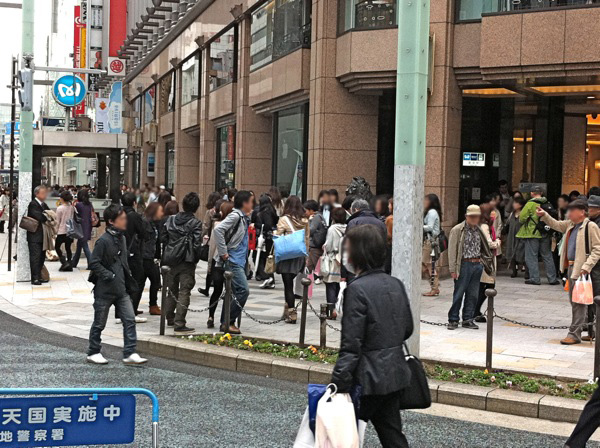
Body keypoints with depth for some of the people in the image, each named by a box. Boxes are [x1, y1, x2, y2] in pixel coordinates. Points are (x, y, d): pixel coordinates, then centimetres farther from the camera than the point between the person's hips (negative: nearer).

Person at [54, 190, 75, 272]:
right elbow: (73, 219, 6)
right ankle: (69, 265, 10)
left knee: (57, 247, 10)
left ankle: (64, 262, -5)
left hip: (62, 231, -5)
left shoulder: (59, 208, -12)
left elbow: (57, 221, -7)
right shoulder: (72, 208, 1)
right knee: (68, 248, 11)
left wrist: (55, 231, 2)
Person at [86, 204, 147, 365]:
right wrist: (110, 276, -20)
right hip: (105, 289, -7)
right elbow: (94, 263, -17)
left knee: (130, 319, -2)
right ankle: (93, 353, 22)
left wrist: (127, 275, 11)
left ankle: (130, 353, 1)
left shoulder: (122, 238, 9)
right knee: (99, 323, 7)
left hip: (121, 289, 7)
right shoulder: (103, 241, -16)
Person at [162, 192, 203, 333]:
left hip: (170, 260, 5)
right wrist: (195, 259, -1)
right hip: (187, 262, -5)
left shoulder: (171, 220, 4)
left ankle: (170, 318, 34)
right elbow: (197, 244, -15)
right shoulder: (195, 223, -11)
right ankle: (179, 323, -10)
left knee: (172, 290, 20)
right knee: (184, 292, -4)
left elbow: (163, 238, 6)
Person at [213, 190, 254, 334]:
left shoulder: (243, 218, 14)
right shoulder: (235, 216, -13)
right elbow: (218, 230, -23)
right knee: (243, 290, -14)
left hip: (239, 260, 10)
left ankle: (225, 322, 19)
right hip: (232, 261, -10)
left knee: (233, 292, 12)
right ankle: (228, 322, -8)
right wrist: (223, 253, -21)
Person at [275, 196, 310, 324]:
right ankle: (287, 310, 19)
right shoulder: (305, 221, 3)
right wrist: (306, 255, 17)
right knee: (290, 284, 16)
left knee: (288, 286, 1)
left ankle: (292, 314, -1)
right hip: (301, 256, 4)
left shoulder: (284, 220, -9)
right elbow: (307, 239, 8)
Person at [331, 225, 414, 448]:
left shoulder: (357, 289, -18)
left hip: (368, 379, -8)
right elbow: (407, 329, 14)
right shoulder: (396, 284, 5)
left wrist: (338, 385, -18)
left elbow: (351, 345, -20)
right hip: (395, 373, 8)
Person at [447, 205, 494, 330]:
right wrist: (453, 269, -11)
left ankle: (468, 319, 16)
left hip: (477, 264, 5)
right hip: (464, 264, -5)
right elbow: (452, 250, -7)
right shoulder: (457, 230, -4)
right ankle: (453, 320, 7)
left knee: (473, 294, 7)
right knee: (458, 294, -1)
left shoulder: (479, 230, 12)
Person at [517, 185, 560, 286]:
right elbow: (554, 218, 9)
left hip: (532, 233, -5)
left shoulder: (530, 204, -12)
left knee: (532, 256, 3)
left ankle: (534, 278, 0)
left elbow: (522, 217, -12)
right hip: (545, 233, 5)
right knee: (547, 256, 13)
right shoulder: (548, 204, 4)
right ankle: (552, 278, 15)